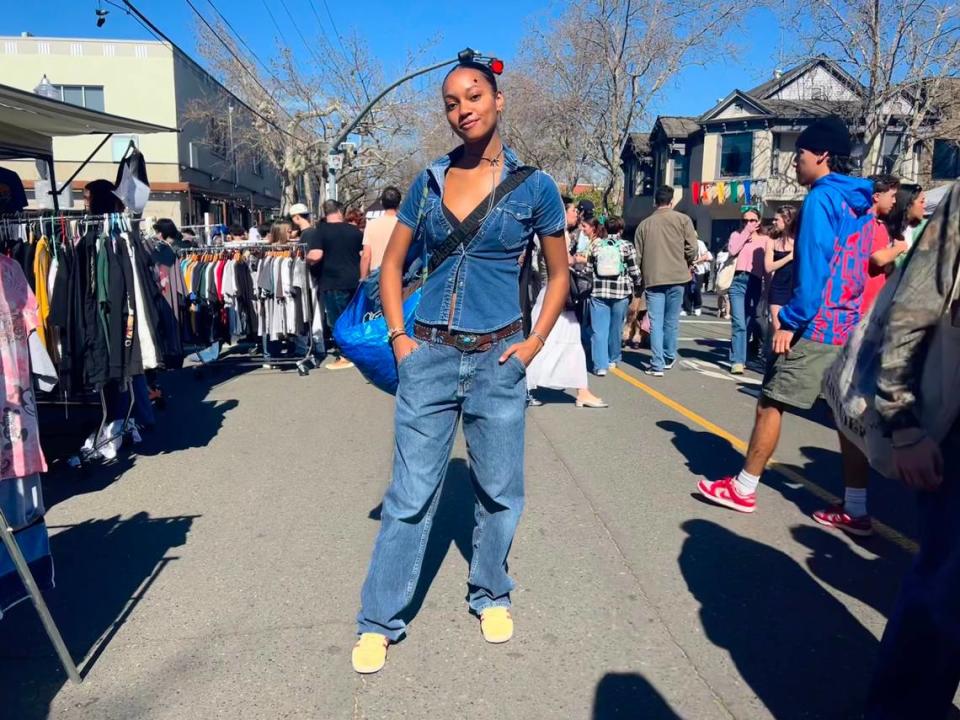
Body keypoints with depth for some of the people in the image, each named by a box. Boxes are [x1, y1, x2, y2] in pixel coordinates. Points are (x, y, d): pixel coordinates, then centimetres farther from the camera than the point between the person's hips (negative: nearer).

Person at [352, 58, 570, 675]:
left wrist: (534, 343, -3)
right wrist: (398, 335, 1)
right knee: (411, 495, 5)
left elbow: (560, 274, 8)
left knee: (499, 491, 12)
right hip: (428, 357, 1)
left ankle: (492, 597, 36)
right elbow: (392, 265, 13)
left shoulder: (533, 186, 0)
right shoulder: (429, 181, 6)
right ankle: (380, 622, 20)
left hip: (497, 360, -1)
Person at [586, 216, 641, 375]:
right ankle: (613, 359, 28)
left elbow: (589, 268, 10)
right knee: (616, 327, 14)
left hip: (599, 292, 0)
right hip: (621, 291, 0)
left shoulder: (595, 245, 5)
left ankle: (600, 365, -8)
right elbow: (634, 271, -1)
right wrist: (636, 288, 15)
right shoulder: (627, 246, -1)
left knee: (599, 329, -1)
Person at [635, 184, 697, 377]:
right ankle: (669, 358, 25)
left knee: (656, 322, 1)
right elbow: (692, 249, -6)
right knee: (671, 320, 12)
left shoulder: (644, 224, 6)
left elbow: (638, 256, 7)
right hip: (676, 277, 0)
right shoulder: (683, 220, -1)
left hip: (652, 278, 1)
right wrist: (686, 264, 14)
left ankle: (657, 365, -1)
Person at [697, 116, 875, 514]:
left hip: (816, 325, -9)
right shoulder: (861, 204, 16)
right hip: (849, 326, 9)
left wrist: (790, 321, -16)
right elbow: (853, 268, 18)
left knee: (770, 404, 0)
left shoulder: (821, 198, -11)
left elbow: (812, 267, -19)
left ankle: (744, 488, 8)